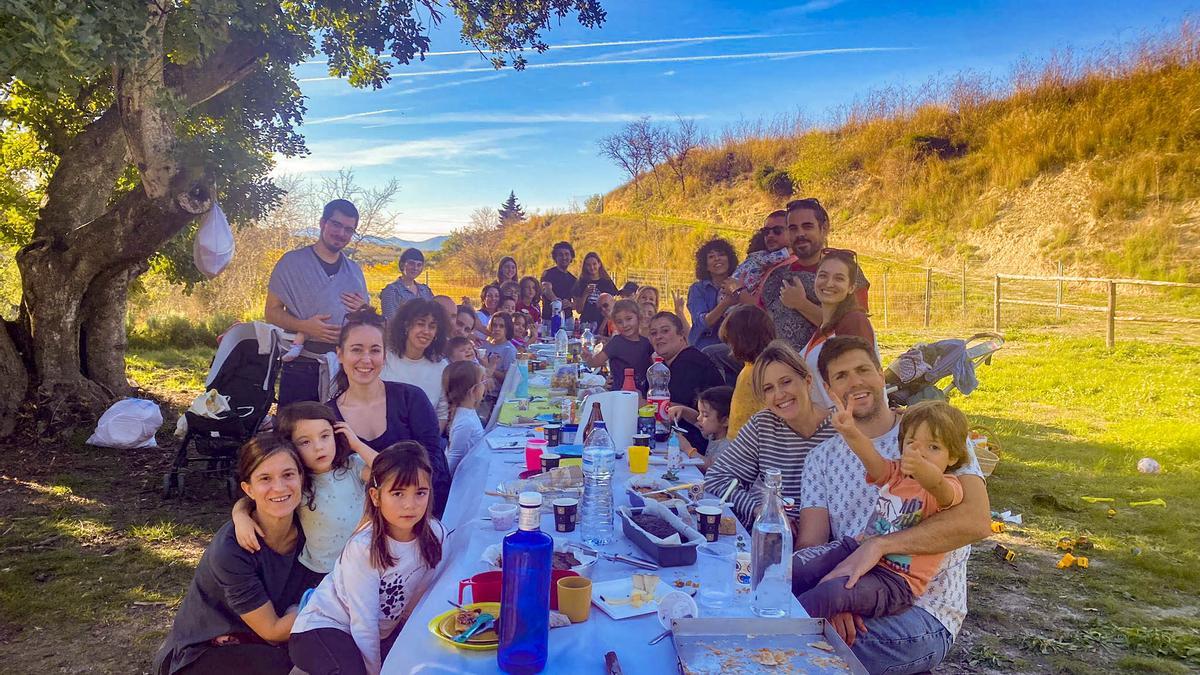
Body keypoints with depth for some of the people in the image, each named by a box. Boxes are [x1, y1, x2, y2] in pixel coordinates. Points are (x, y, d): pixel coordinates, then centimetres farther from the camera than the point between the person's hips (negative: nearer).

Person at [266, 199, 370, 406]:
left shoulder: (354, 271, 14)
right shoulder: (292, 262, 1)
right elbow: (272, 311, -1)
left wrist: (364, 310, -3)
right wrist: (304, 326, -18)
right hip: (300, 367, -3)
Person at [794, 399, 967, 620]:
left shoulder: (948, 487, -6)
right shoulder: (896, 473, 10)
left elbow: (935, 483, -32)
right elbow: (875, 462, -12)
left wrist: (921, 468, -58)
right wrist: (851, 433, -35)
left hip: (896, 579, -6)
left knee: (832, 592, -31)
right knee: (795, 568, -16)